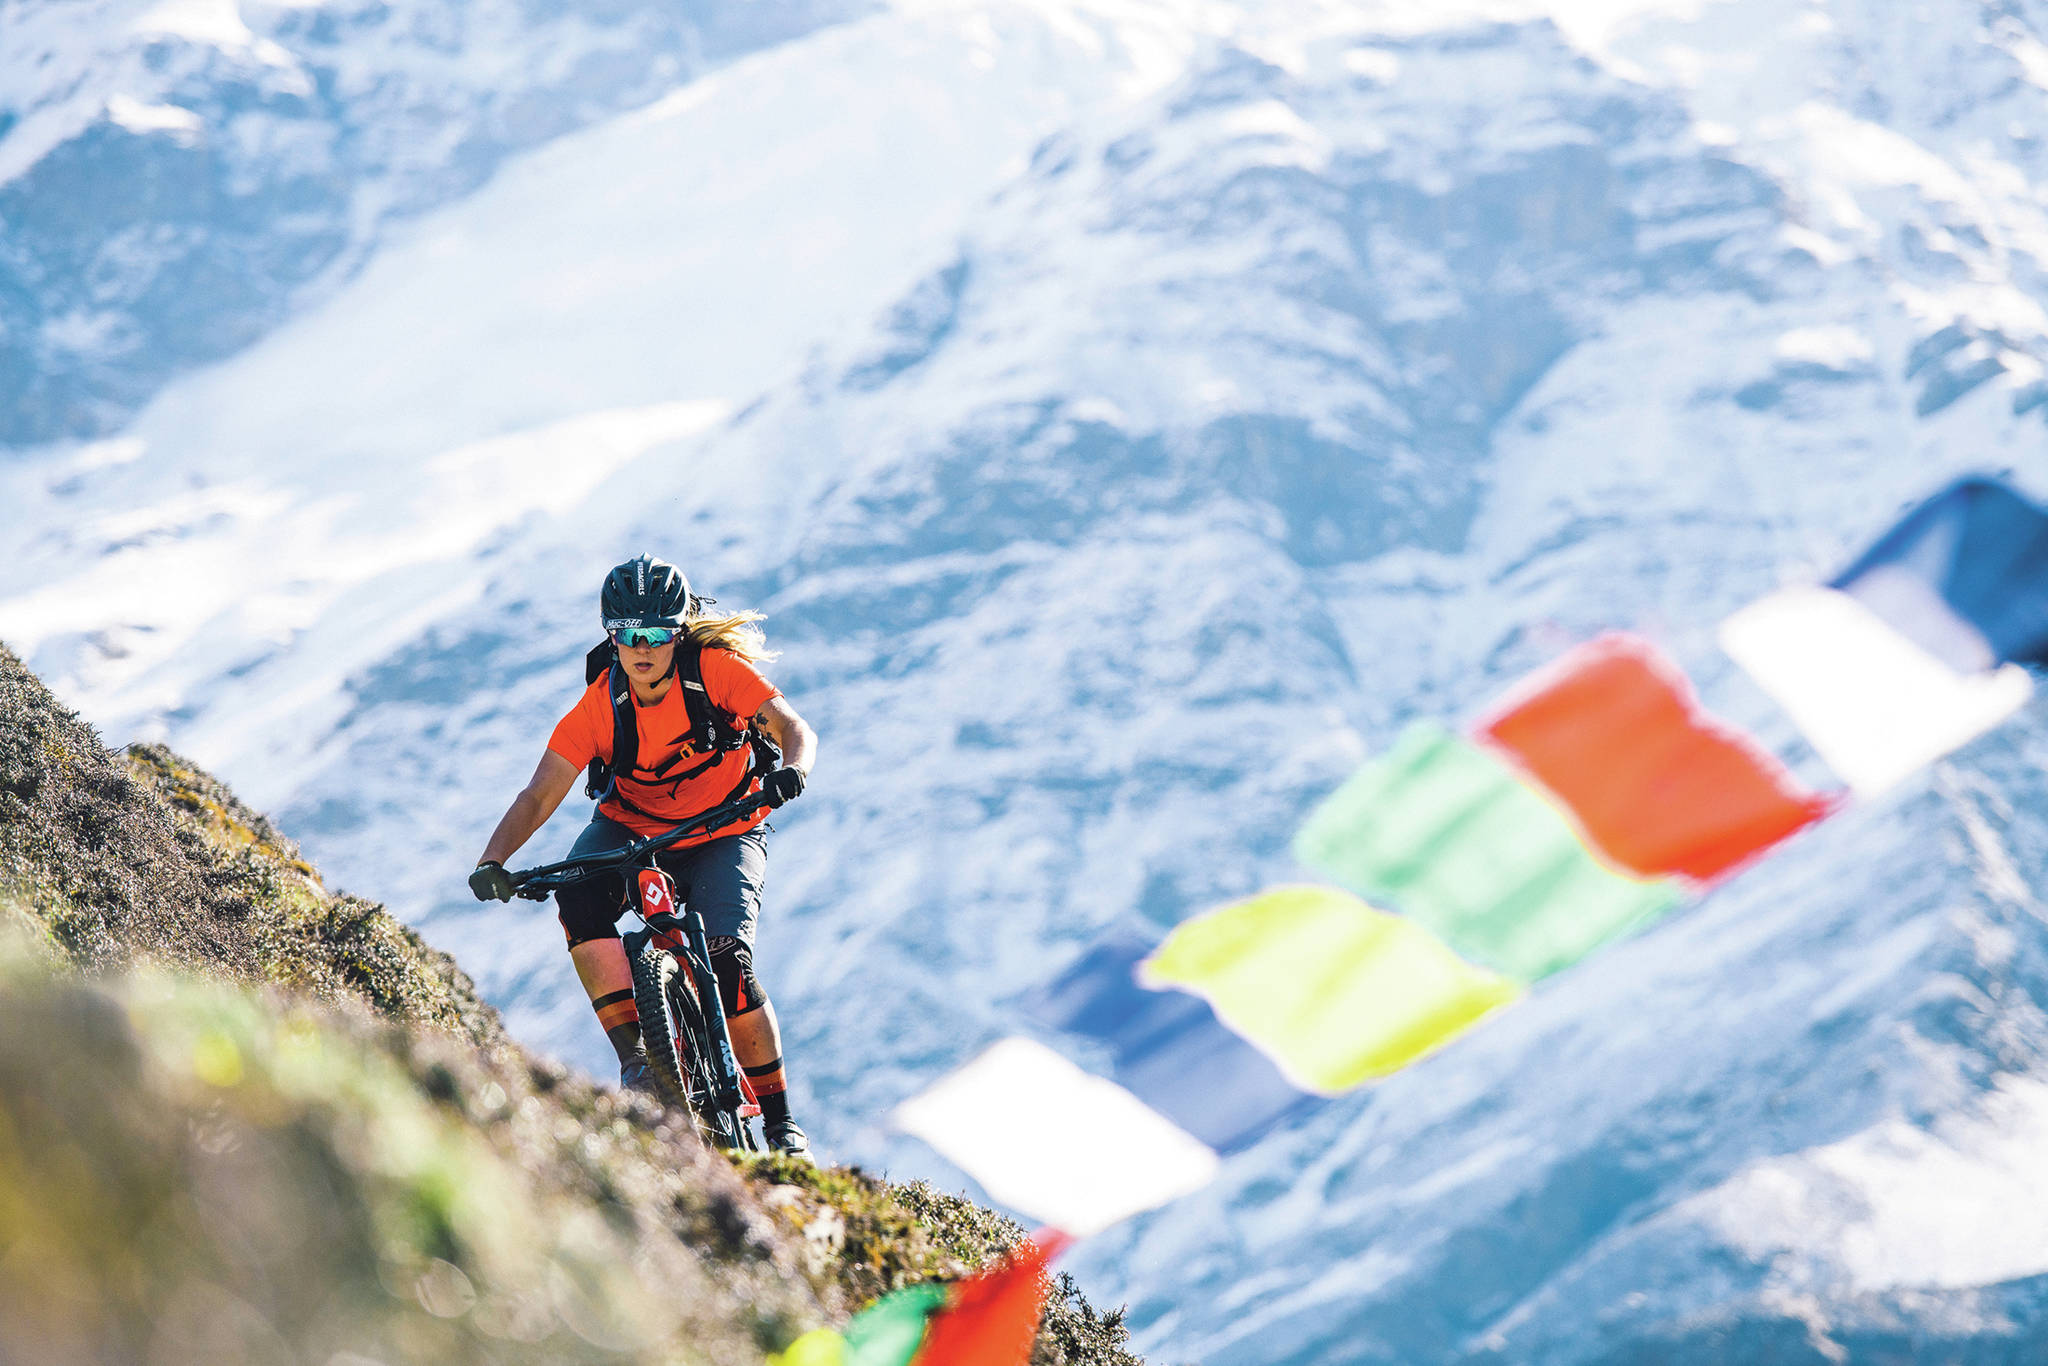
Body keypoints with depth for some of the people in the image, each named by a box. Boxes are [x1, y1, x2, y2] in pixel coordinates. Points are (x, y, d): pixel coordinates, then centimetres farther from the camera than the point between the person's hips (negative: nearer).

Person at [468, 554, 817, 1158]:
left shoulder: (714, 668, -20)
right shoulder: (600, 705, -17)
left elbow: (793, 727, -24)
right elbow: (539, 796, -20)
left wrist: (792, 770, -48)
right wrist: (492, 861, -36)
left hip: (722, 835, -2)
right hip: (630, 829, 2)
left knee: (727, 961, -25)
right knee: (577, 896, -31)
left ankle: (780, 1123, -10)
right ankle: (635, 1055, -30)